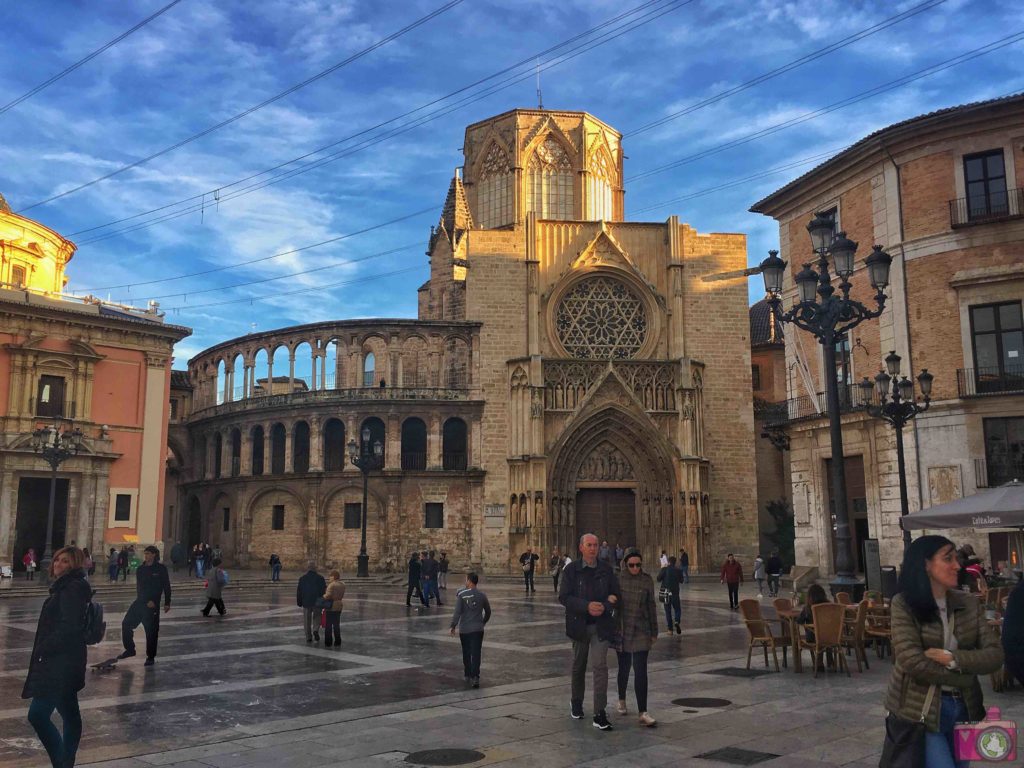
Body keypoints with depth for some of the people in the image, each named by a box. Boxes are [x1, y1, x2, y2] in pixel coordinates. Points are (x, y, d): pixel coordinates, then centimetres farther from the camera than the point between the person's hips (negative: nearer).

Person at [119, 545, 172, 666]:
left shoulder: (161, 568, -4)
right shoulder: (140, 569, 6)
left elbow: (166, 587, -2)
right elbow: (139, 587, 1)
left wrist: (167, 603, -4)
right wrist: (147, 601, -12)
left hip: (153, 604, -4)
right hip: (140, 602, 5)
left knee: (151, 631, 0)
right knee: (126, 624, 2)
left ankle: (151, 657, 13)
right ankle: (130, 649, 20)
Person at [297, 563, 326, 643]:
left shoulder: (302, 578, -2)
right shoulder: (320, 578, -5)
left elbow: (299, 591, 4)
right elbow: (324, 590, -2)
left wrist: (299, 602, 13)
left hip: (306, 603, 1)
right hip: (317, 602, -1)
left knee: (307, 620, 10)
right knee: (316, 617, 14)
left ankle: (308, 637, 11)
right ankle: (316, 630, -11)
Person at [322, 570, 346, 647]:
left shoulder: (332, 585, -18)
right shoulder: (342, 584, 5)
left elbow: (328, 596, -22)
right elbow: (341, 595, 8)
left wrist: (323, 596, -4)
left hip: (331, 607, -7)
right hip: (339, 607, 7)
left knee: (328, 626, 4)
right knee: (336, 625, 15)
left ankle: (328, 642, 7)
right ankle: (337, 641, 18)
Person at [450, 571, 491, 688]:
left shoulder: (461, 594, -7)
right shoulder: (482, 595, 3)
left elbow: (457, 612, -13)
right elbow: (488, 612, 14)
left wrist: (453, 626, -8)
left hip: (464, 629, -1)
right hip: (478, 629, 1)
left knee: (466, 653, 15)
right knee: (476, 654, -2)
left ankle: (468, 675, 25)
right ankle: (475, 677, -14)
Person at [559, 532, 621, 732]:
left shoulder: (606, 569, 2)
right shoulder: (571, 569, -3)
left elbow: (616, 595, 7)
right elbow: (563, 597, -11)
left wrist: (604, 607, -14)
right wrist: (587, 606, -22)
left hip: (601, 625, 0)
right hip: (579, 625, 0)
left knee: (600, 666, -12)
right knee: (578, 667, 15)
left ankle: (600, 715, -10)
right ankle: (576, 704, 38)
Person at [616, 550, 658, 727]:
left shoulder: (647, 580, -2)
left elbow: (651, 606, 4)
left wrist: (654, 632, 6)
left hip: (641, 631, 0)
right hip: (621, 630, 0)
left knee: (641, 671, -8)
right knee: (624, 668, 13)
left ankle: (643, 713, -8)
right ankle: (621, 700, 38)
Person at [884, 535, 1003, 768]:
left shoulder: (970, 604, 3)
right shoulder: (904, 604, -10)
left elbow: (995, 655, -4)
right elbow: (911, 661, -18)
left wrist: (951, 659, -18)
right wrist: (965, 677, -10)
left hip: (962, 708, 5)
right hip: (920, 711, -5)